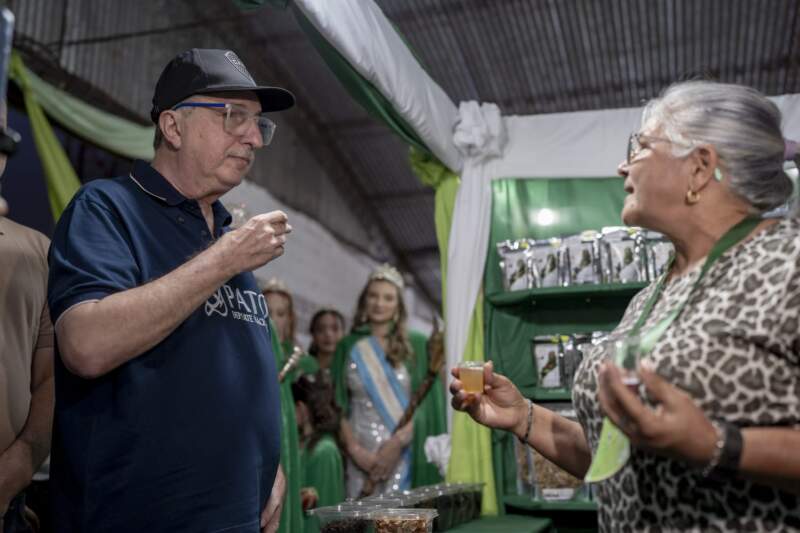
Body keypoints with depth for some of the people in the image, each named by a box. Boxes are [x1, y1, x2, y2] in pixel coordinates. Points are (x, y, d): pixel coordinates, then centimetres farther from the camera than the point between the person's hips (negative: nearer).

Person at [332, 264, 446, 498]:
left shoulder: (416, 344, 4)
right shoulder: (348, 346, 8)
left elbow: (425, 401, -2)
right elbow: (338, 405, 5)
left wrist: (398, 442, -12)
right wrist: (355, 450, -6)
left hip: (404, 454, -1)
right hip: (360, 456, 1)